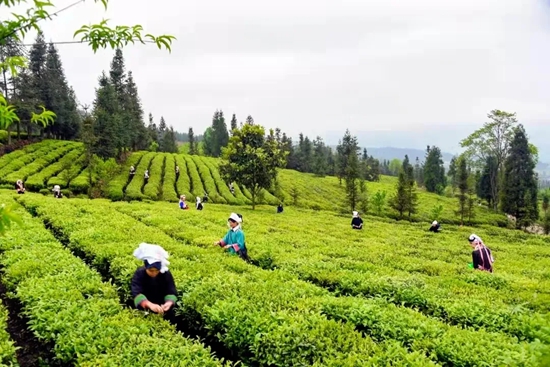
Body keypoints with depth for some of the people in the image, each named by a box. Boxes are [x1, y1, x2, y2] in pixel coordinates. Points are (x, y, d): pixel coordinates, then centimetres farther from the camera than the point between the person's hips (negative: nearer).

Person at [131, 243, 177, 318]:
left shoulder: (166, 274, -17)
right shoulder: (139, 274, -21)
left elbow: (171, 292, -19)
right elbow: (136, 293, -34)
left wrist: (169, 303, -43)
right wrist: (150, 305, -51)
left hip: (162, 308, 1)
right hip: (144, 310, -1)